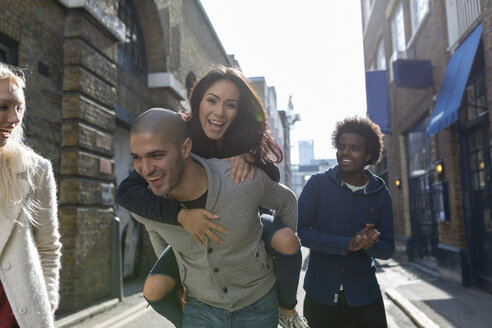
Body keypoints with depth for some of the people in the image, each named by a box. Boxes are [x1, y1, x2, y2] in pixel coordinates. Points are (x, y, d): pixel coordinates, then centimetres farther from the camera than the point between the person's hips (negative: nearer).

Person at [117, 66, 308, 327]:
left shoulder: (245, 137, -20)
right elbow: (126, 191, -33)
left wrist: (249, 158, -38)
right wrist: (181, 214, -47)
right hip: (195, 228, 0)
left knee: (287, 241, -29)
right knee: (154, 290, -19)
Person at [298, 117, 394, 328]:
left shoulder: (380, 193, 1)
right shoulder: (317, 184, -6)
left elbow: (387, 249, 3)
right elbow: (299, 230, -14)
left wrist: (369, 244, -20)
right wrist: (347, 244, -23)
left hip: (365, 297, 2)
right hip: (320, 296, -1)